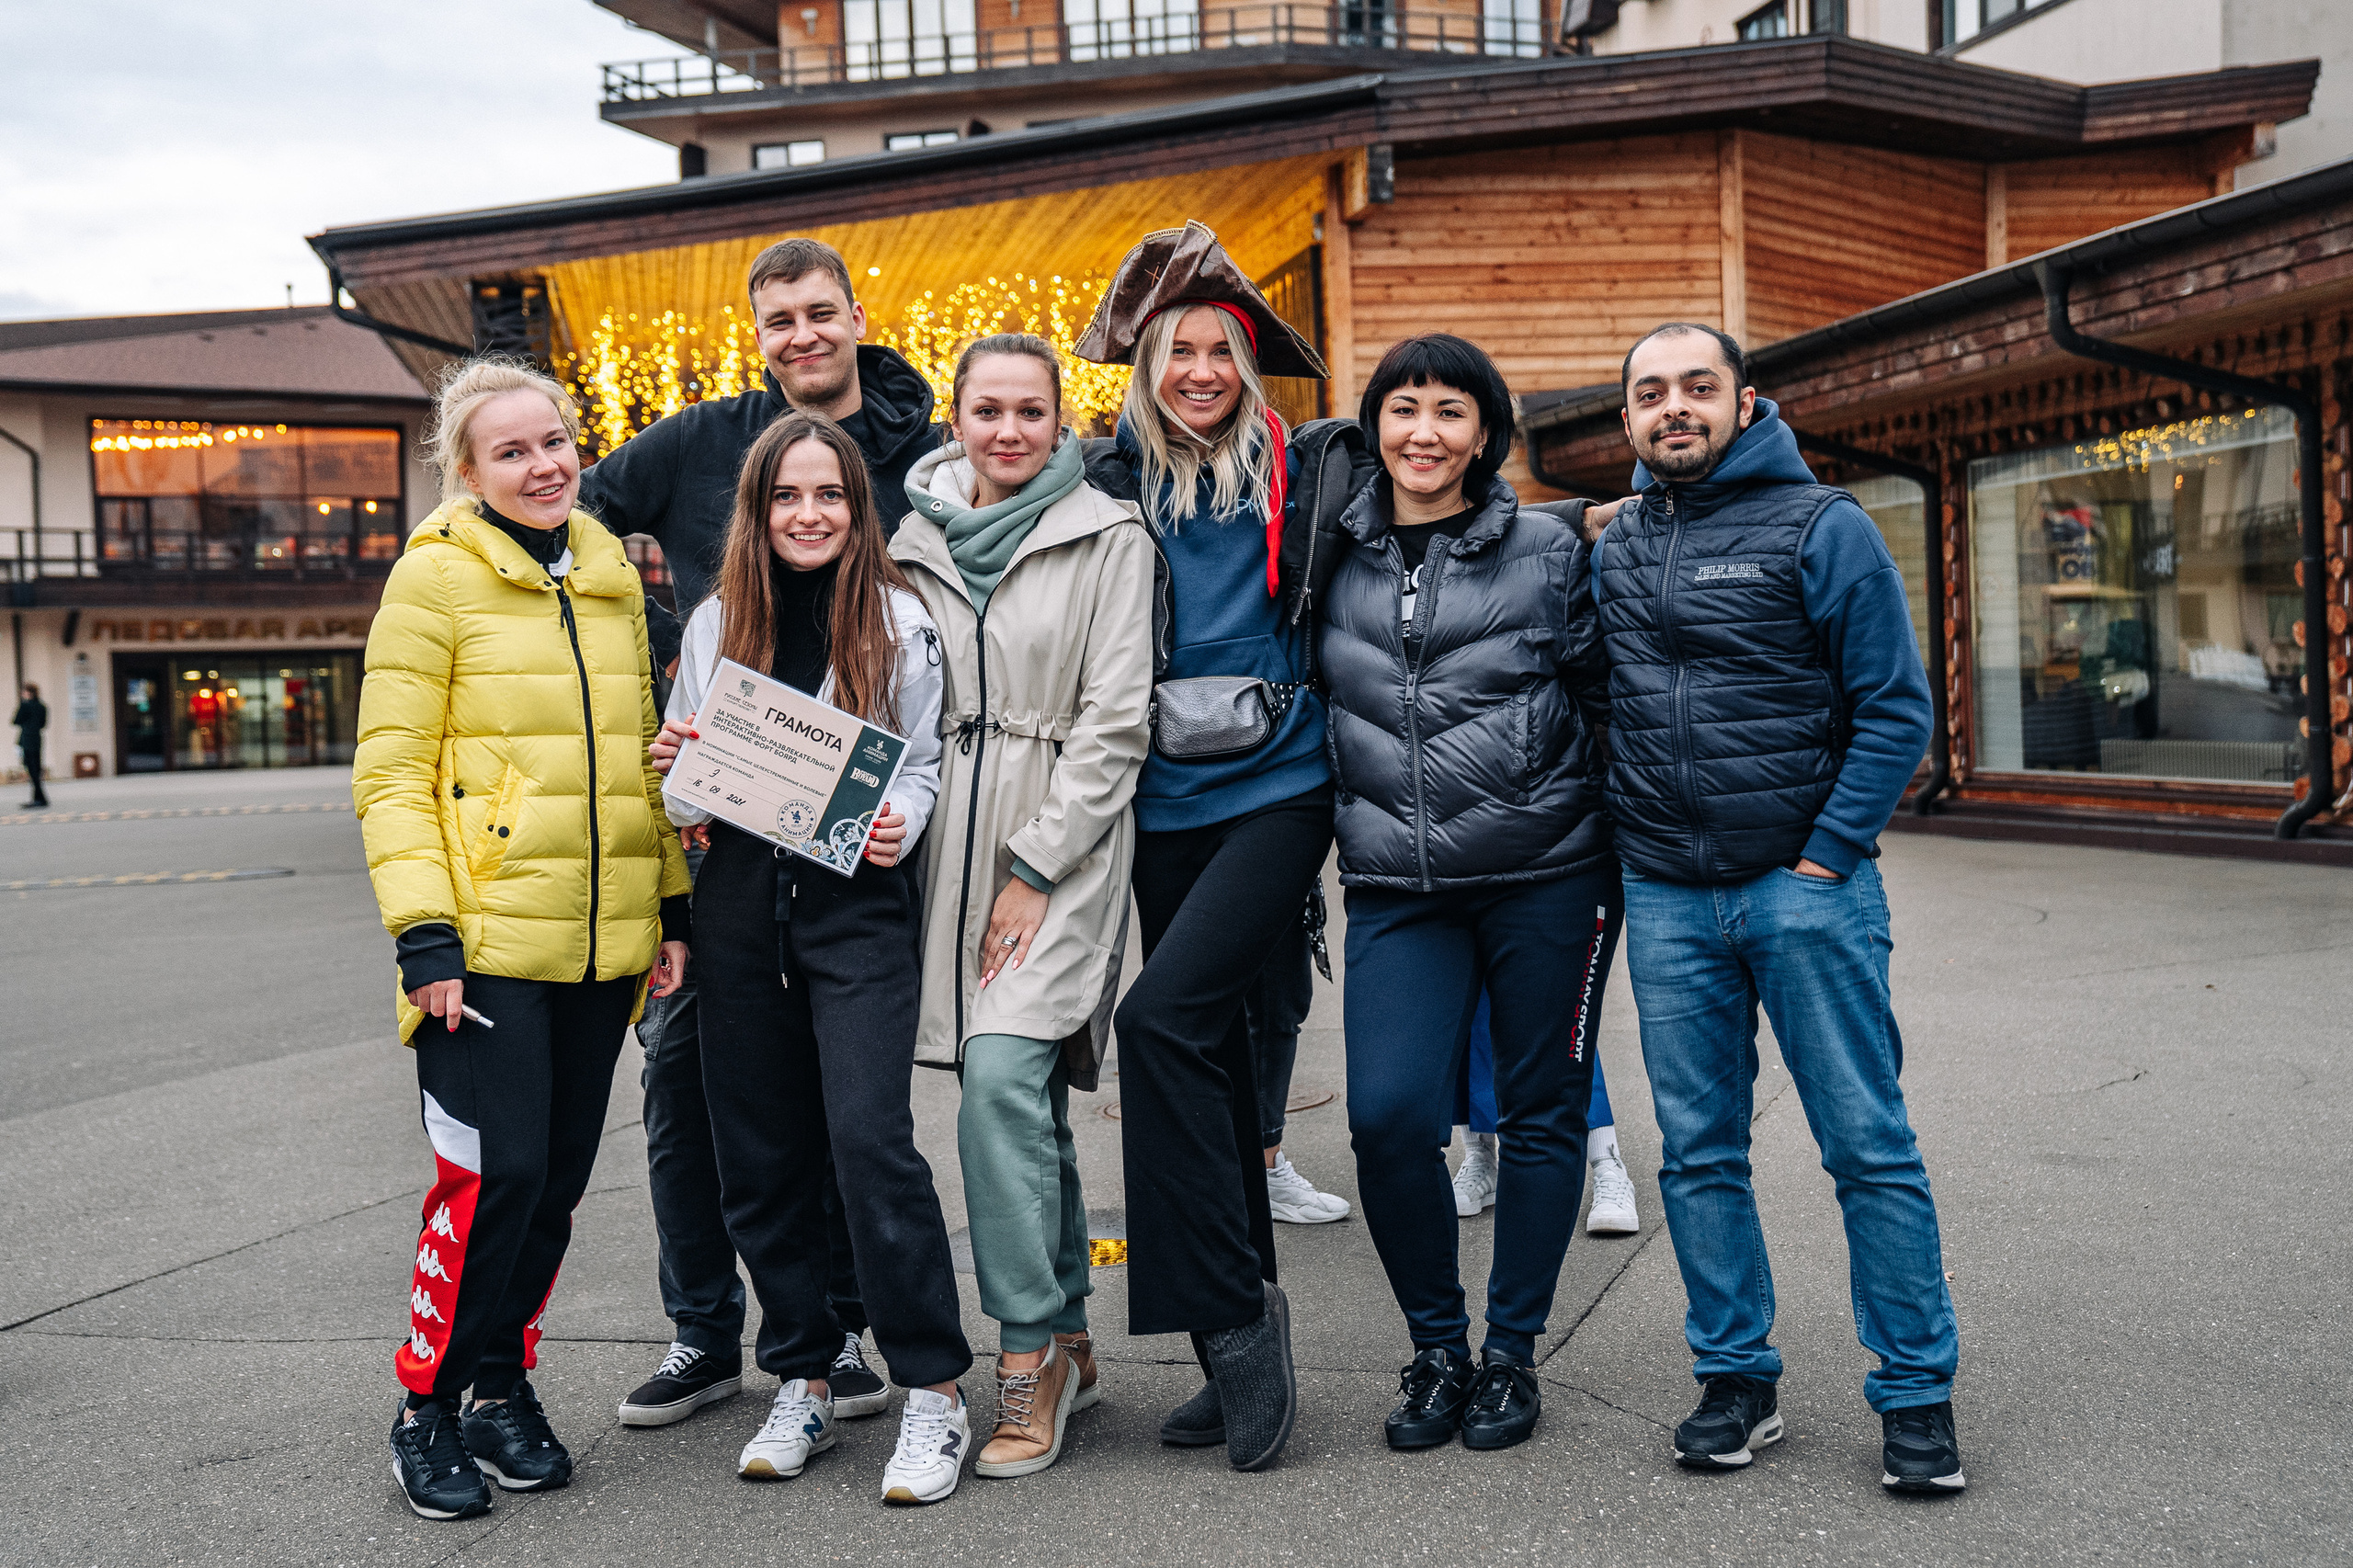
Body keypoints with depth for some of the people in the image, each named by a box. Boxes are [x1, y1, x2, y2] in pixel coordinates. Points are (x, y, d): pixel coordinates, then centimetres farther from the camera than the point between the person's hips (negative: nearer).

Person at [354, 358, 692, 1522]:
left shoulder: (611, 575, 12)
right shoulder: (435, 577, -5)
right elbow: (389, 772, -8)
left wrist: (670, 904, 13)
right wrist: (423, 931, -16)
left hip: (602, 940, 5)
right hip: (486, 936, -5)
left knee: (559, 1175, 10)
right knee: (494, 1171, -8)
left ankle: (503, 1383, 28)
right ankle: (428, 1406, 12)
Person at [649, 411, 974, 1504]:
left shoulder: (899, 619, 2)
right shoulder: (716, 623, 10)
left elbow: (925, 762, 6)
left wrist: (897, 828, -14)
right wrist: (674, 768, -7)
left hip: (857, 903, -4)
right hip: (740, 905, 4)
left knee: (869, 1139, -14)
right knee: (760, 1155, 8)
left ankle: (934, 1391, -2)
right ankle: (802, 1385, 23)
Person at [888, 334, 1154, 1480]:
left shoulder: (1108, 539, -1)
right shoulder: (914, 539, 12)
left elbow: (1114, 720, -7)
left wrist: (1035, 869, -11)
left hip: (1061, 849, -4)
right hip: (951, 842, 4)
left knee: (1003, 1084, -17)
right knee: (1026, 1101, 9)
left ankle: (1030, 1353, -4)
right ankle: (1068, 1347, 21)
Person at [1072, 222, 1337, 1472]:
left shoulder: (1301, 471, -1)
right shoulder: (1119, 485, 7)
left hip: (1278, 789, -4)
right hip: (1167, 805, 4)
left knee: (1164, 1014, -21)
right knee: (1209, 1054, 8)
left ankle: (1232, 1315, -7)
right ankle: (1243, 1354, 20)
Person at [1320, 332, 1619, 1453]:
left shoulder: (1548, 550, 2)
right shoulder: (1336, 561, 7)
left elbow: (1607, 694, 7)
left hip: (1545, 874, -1)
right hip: (1397, 887, 1)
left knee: (1540, 1112, 6)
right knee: (1387, 1113, -10)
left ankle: (1512, 1354, 23)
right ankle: (1435, 1348, 13)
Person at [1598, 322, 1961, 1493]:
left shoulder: (1819, 527, -3)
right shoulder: (1612, 550, 11)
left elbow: (1896, 707, -6)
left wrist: (1827, 857, -12)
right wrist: (1615, 849, 8)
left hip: (1805, 885, -4)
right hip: (1664, 900, 4)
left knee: (1868, 1147, 1)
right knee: (1697, 1153, 9)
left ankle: (1916, 1394, 13)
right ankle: (1736, 1379, 21)